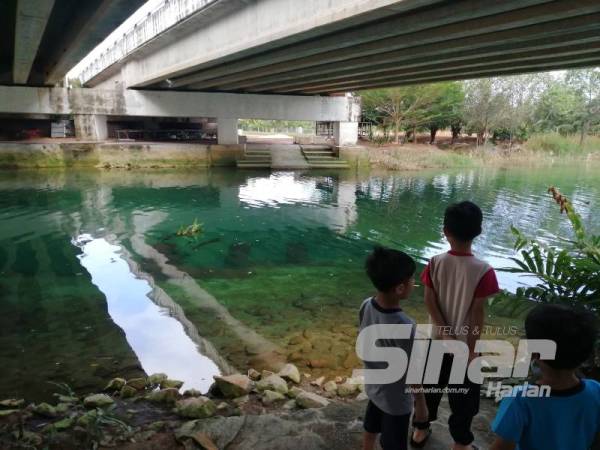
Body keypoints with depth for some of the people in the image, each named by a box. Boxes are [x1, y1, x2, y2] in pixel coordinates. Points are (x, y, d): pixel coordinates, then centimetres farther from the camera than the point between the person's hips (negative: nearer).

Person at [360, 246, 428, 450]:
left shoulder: (366, 306, -17)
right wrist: (421, 403, -7)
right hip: (396, 398, -5)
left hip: (373, 387, 6)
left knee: (371, 428, 29)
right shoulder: (404, 326, -37)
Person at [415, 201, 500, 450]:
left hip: (438, 339, 3)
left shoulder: (435, 263, -12)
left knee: (431, 385, 21)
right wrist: (471, 348, -9)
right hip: (464, 344, -3)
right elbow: (477, 312, -17)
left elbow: (429, 301, -10)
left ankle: (420, 429, 37)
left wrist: (446, 333, -6)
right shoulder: (483, 271, -21)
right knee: (464, 395, 16)